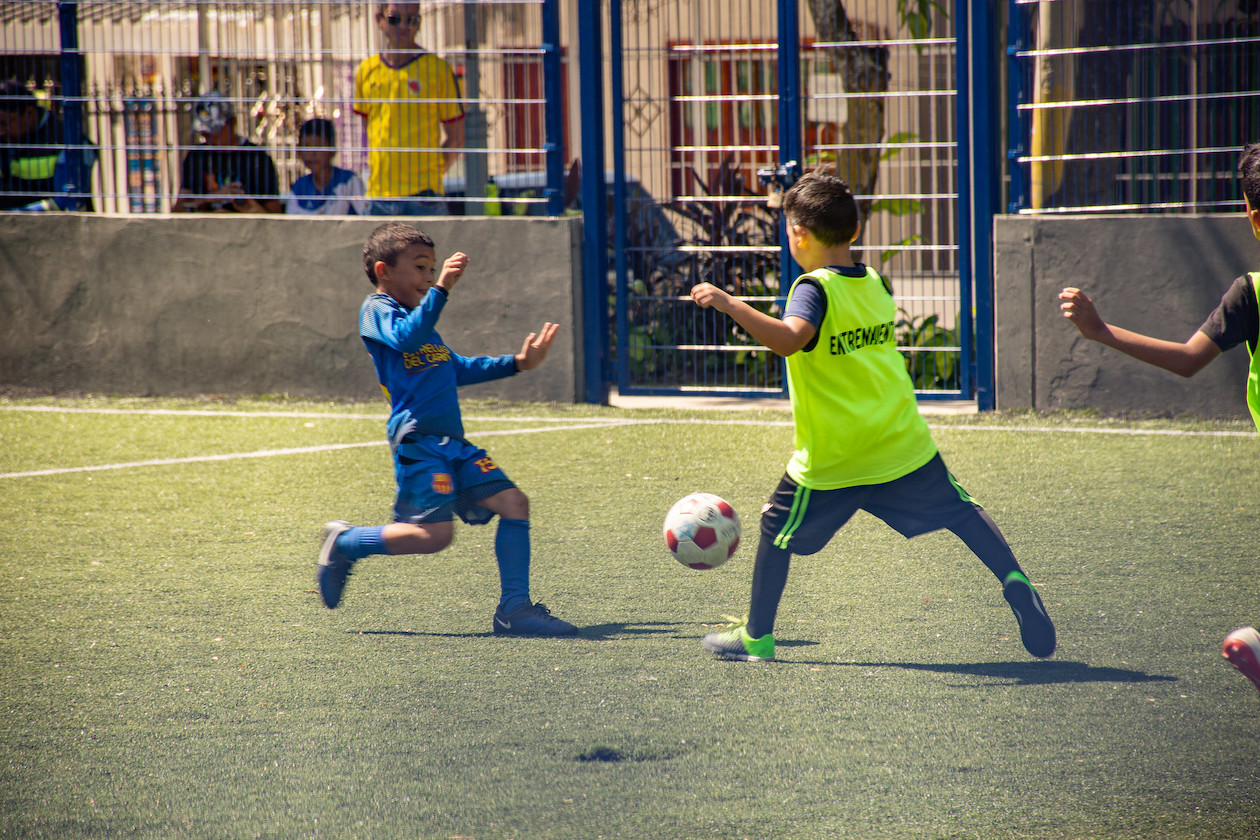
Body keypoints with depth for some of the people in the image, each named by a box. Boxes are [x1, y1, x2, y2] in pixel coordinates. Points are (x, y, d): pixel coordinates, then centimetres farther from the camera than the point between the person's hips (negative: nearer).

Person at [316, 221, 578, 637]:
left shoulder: (417, 317, 27)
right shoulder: (377, 310, -2)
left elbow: (458, 368, 36)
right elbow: (407, 340, -24)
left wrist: (516, 363, 30)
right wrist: (441, 289, -30)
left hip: (452, 442, 9)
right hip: (417, 438, -9)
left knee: (513, 502, -2)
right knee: (434, 532, -20)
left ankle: (514, 608, 0)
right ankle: (344, 544, 2)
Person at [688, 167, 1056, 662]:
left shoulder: (815, 289, -15)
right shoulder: (878, 286, 7)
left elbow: (789, 339, -34)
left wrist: (729, 304, -34)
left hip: (833, 458, -5)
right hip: (903, 443, 5)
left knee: (777, 530, 9)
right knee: (960, 512, 16)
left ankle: (757, 636, 13)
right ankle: (1014, 582, 3)